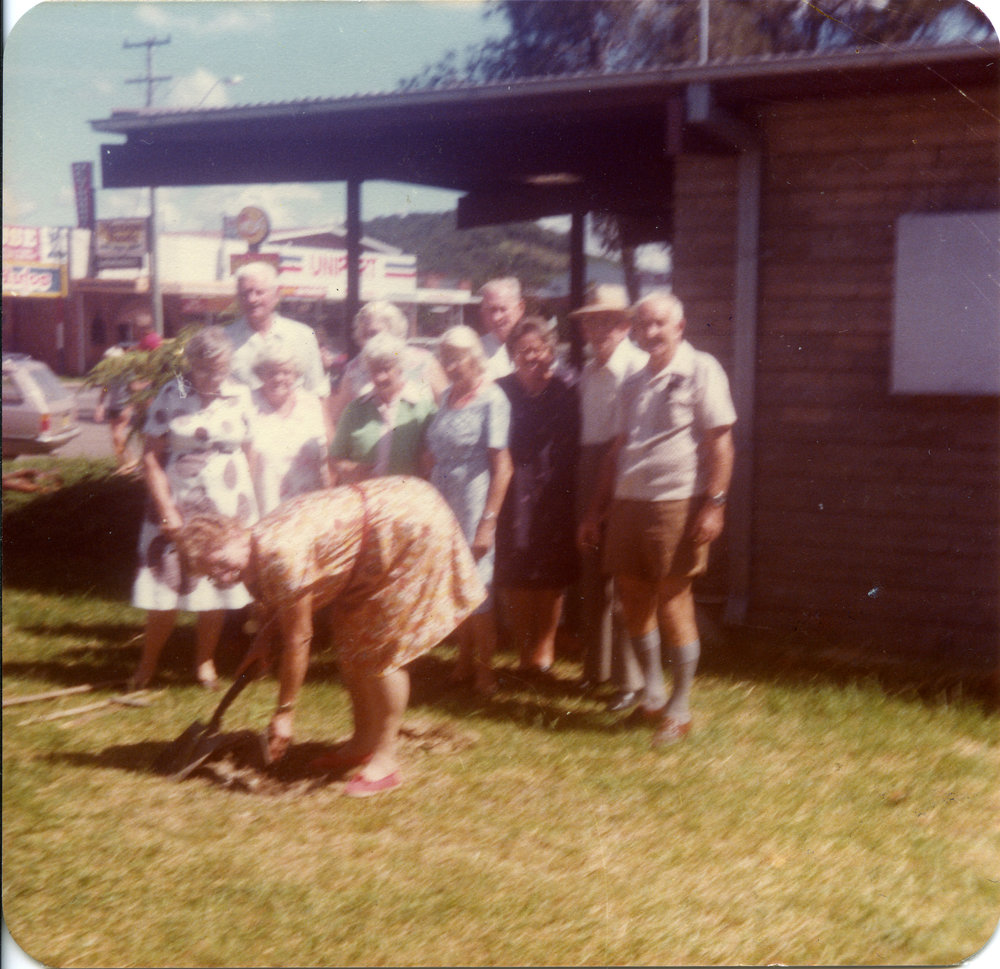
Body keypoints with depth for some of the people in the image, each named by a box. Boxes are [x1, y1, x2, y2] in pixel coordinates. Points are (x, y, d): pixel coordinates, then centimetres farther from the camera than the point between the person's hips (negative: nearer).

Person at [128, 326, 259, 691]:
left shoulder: (240, 397, 2)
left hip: (226, 509, 2)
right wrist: (166, 509, -11)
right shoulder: (172, 395, -6)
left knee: (215, 591, 7)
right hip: (177, 507, -2)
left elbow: (247, 454, 8)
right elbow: (151, 457, -6)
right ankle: (147, 664, 18)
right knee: (165, 591, 0)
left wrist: (247, 508, 4)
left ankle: (205, 661, 24)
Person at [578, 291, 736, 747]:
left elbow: (720, 441, -9)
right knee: (633, 598, 10)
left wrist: (714, 503, -17)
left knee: (673, 602, -2)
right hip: (628, 504, 7)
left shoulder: (700, 371, -4)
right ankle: (652, 692, 26)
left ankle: (680, 709, 10)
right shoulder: (634, 384, 17)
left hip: (677, 505, -7)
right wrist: (596, 509, 16)